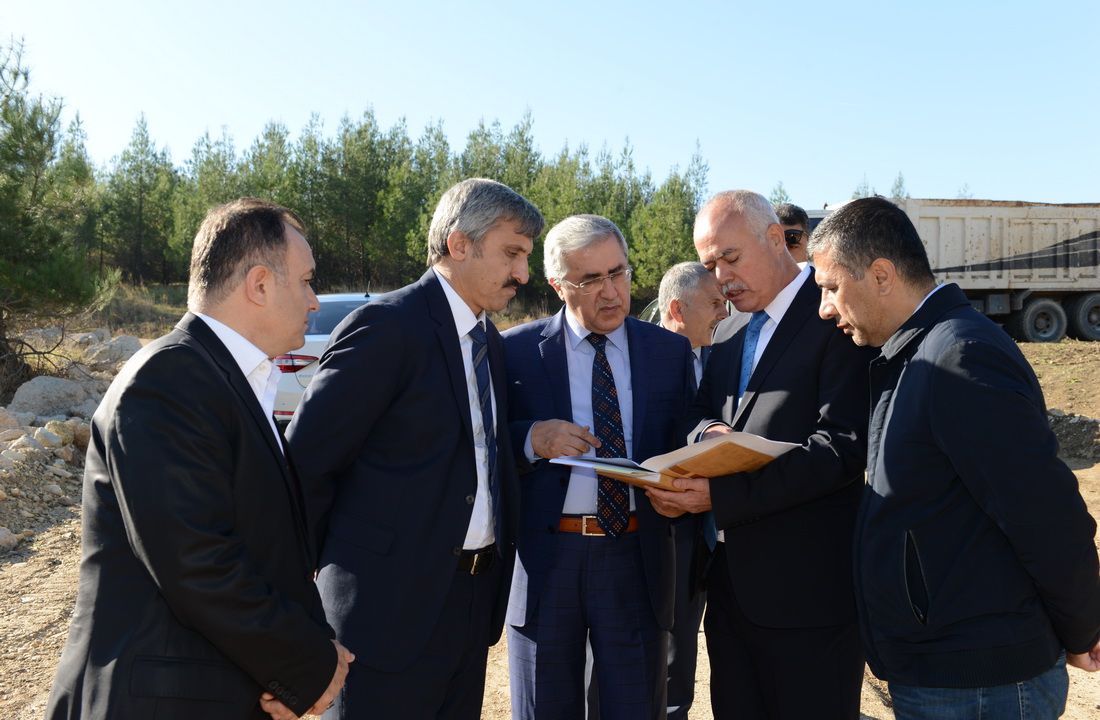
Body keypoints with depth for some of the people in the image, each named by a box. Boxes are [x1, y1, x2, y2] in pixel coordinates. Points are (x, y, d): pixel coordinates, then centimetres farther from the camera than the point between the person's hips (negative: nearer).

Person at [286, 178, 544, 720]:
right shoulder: (388, 326, -15)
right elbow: (305, 462, -14)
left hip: (472, 604, 8)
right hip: (391, 604, -8)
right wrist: (331, 563, -5)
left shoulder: (489, 339, 13)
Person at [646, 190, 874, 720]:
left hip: (807, 590, -7)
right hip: (732, 585, 7)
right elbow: (697, 416, 12)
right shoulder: (728, 333, 15)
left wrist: (721, 494, -26)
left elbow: (842, 447, -19)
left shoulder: (837, 319, -10)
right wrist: (708, 434, -13)